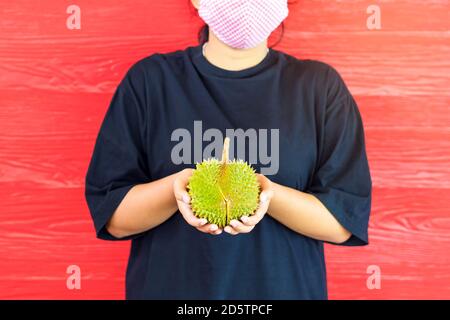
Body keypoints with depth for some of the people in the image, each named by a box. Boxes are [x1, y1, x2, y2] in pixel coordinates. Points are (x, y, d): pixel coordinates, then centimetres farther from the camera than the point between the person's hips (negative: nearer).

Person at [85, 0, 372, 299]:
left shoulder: (320, 85, -5)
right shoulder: (148, 80, -5)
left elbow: (346, 220, -9)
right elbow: (113, 217, -6)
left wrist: (267, 193, -26)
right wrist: (174, 187, -24)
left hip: (287, 287, 0)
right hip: (169, 287, 1)